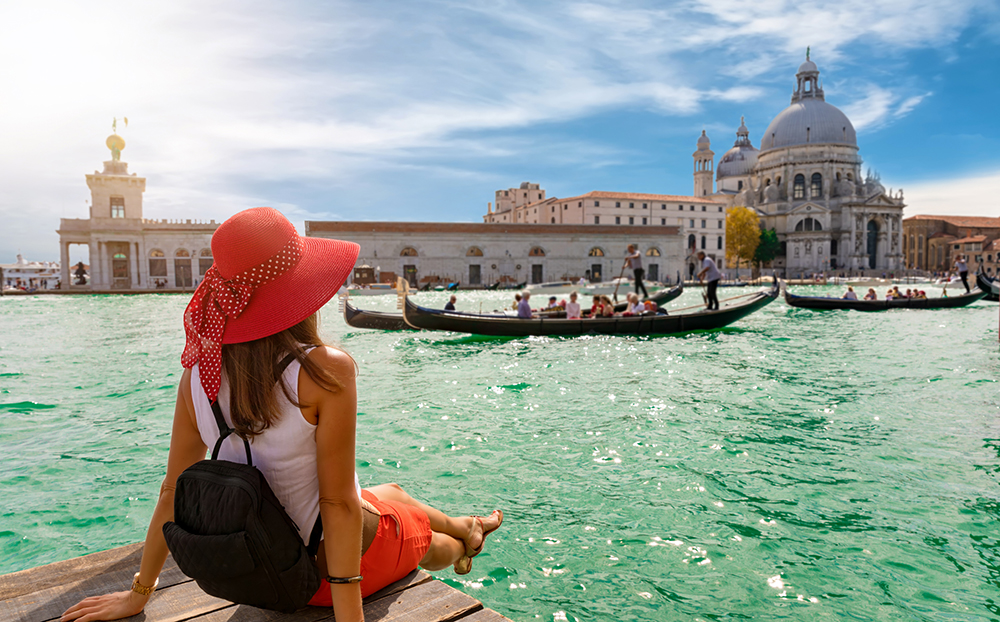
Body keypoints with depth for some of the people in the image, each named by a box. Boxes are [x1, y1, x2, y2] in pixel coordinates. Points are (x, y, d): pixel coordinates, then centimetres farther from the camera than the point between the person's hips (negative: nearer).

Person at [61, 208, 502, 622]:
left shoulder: (199, 372, -14)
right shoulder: (326, 371, -30)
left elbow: (173, 491, -6)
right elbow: (338, 503, -27)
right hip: (335, 564, -6)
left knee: (391, 492, 33)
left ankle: (464, 529, 62)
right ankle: (463, 539, 65)